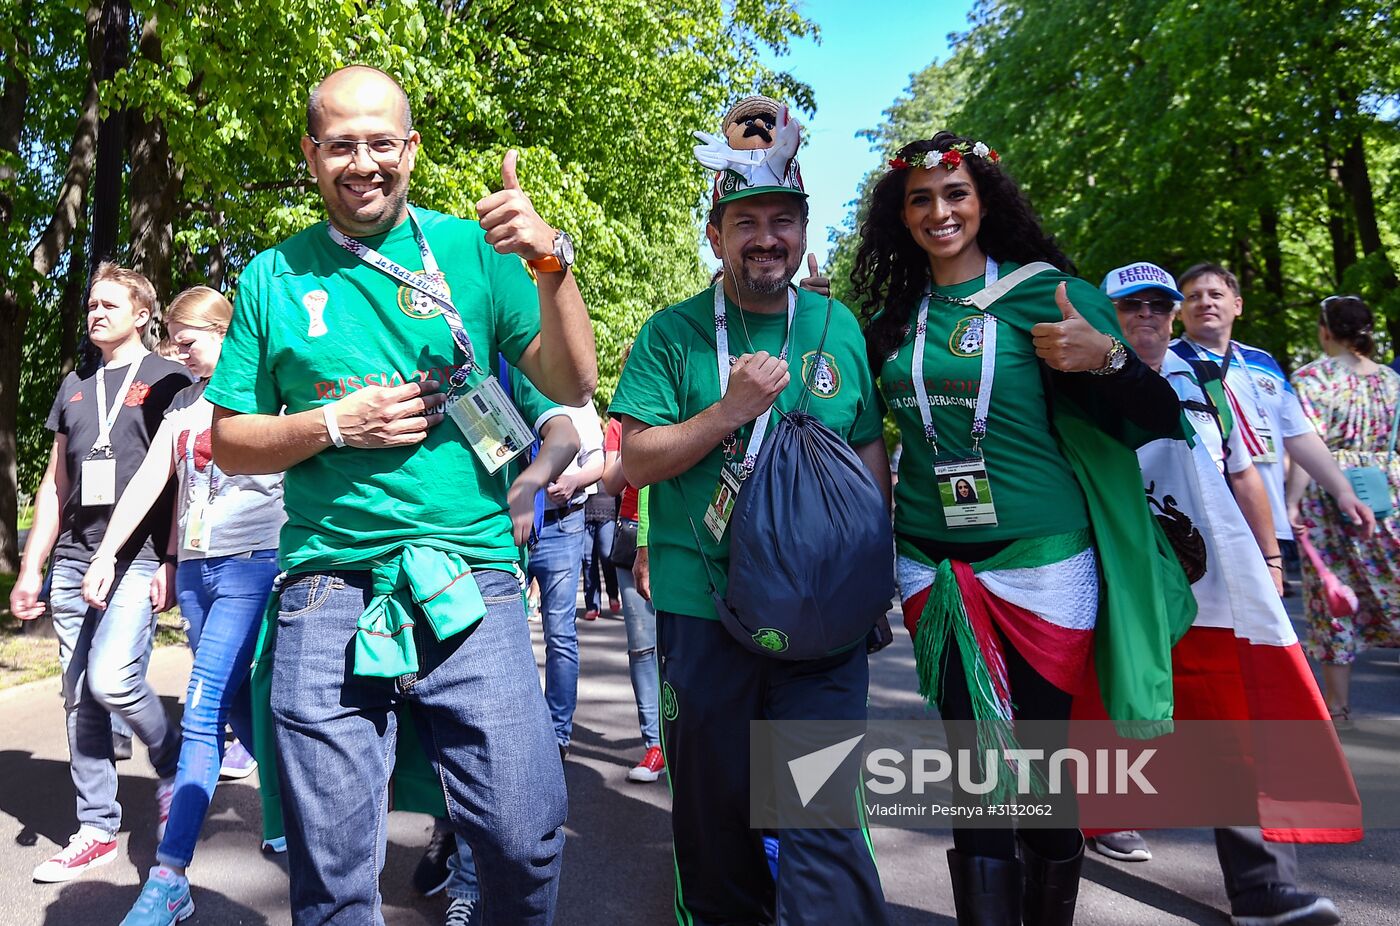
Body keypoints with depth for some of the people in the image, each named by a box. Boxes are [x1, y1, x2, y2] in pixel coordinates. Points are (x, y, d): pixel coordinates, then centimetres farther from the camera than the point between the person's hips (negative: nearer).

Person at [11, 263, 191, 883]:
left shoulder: (168, 381, 3)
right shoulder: (74, 388, 19)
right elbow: (54, 483, 19)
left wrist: (171, 563, -11)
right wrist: (31, 568, 14)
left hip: (138, 559, -6)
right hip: (73, 560, 6)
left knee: (112, 679, -17)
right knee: (78, 695, 5)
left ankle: (173, 765, 11)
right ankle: (96, 828, 14)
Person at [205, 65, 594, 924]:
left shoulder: (472, 247, 6)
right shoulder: (274, 277, 10)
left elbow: (573, 386, -1)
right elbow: (229, 443, 11)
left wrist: (551, 265, -16)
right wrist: (336, 425, -6)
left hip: (471, 585, -1)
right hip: (327, 593, 2)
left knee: (526, 840, -2)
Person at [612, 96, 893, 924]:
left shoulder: (841, 328, 7)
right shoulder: (672, 334, -1)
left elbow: (872, 457, 12)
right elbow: (636, 461, -5)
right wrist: (732, 408, -17)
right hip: (702, 606, 0)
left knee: (821, 818, 0)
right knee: (714, 804, 15)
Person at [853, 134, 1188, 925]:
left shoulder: (1043, 291, -2)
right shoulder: (892, 315, 8)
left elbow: (1161, 417, -3)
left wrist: (1105, 356, -23)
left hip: (1042, 561, -2)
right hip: (935, 566, 2)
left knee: (1043, 759, 8)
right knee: (975, 770, 4)